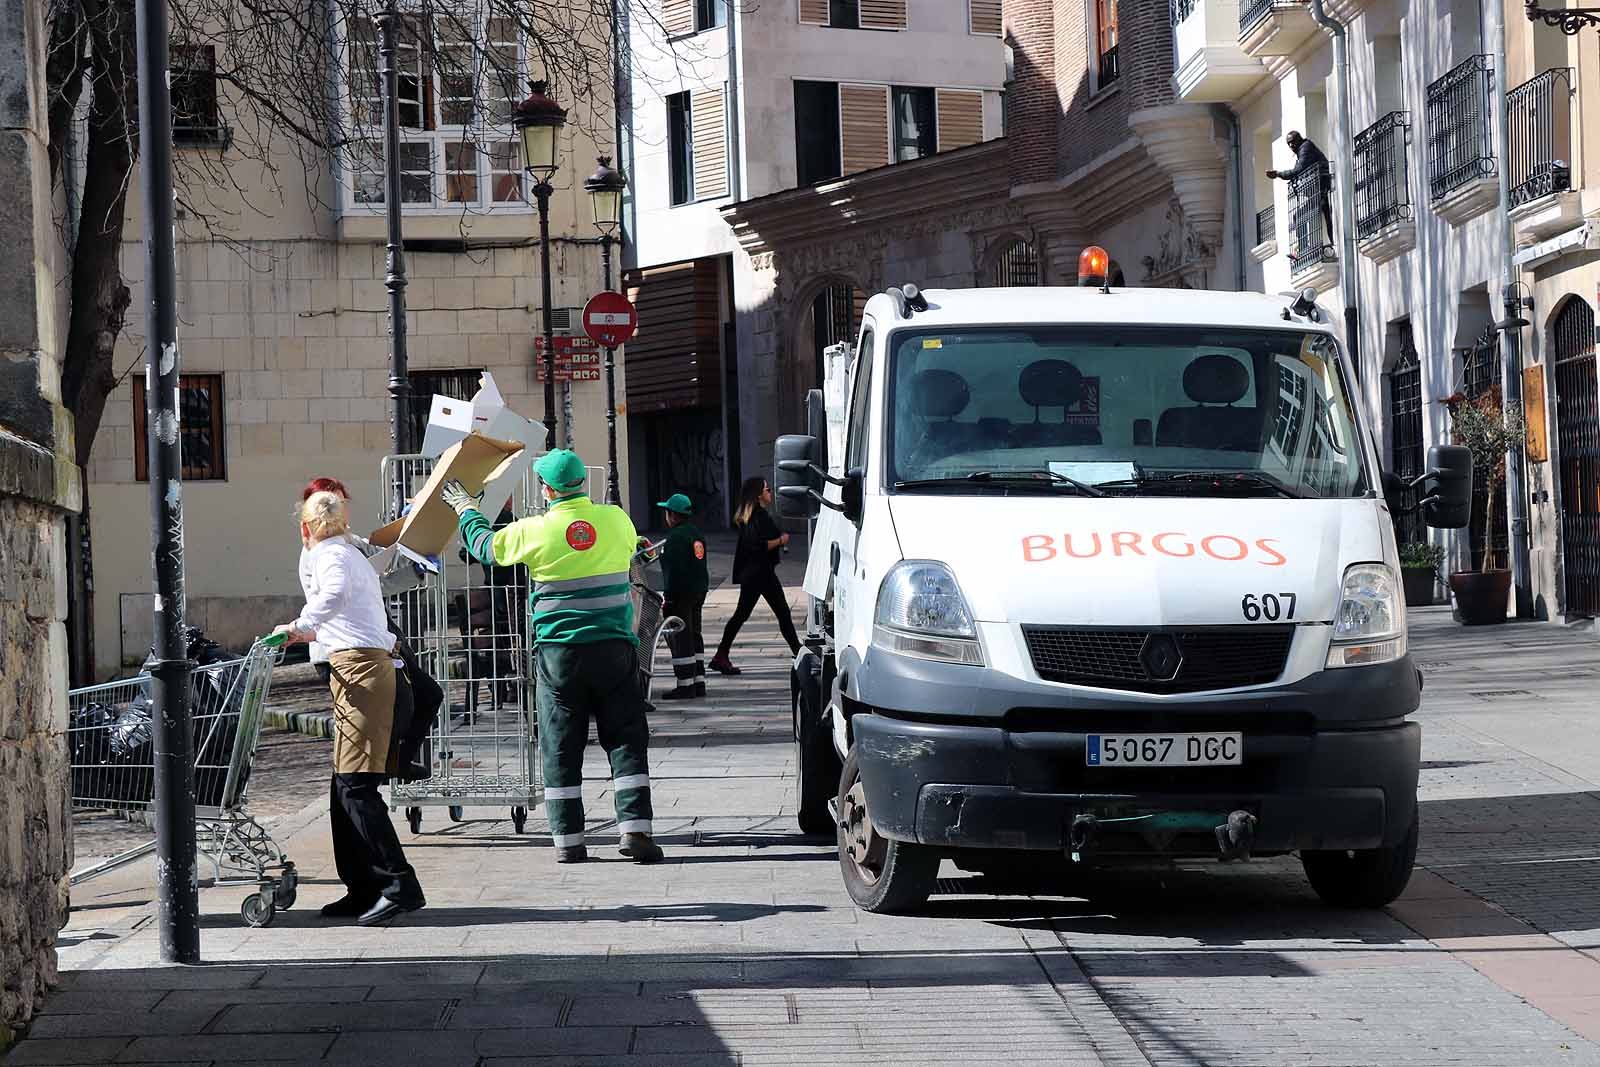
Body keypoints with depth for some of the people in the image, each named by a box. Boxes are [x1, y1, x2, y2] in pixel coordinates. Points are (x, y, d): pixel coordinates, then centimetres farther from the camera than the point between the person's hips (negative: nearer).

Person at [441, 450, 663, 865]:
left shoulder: (535, 531, -7)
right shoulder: (616, 519, -1)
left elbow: (485, 547, 11)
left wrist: (466, 509, 30)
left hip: (559, 653, -1)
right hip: (614, 649, 1)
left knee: (561, 749, 8)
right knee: (627, 741, 4)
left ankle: (568, 839, 9)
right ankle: (634, 829, -6)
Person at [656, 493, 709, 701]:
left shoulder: (676, 537, -16)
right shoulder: (696, 532, 14)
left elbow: (674, 570, -20)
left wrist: (669, 598, -18)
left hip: (681, 594, -10)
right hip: (699, 590, 10)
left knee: (680, 639, -6)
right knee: (694, 636, 15)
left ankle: (685, 685, -6)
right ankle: (698, 683, 18)